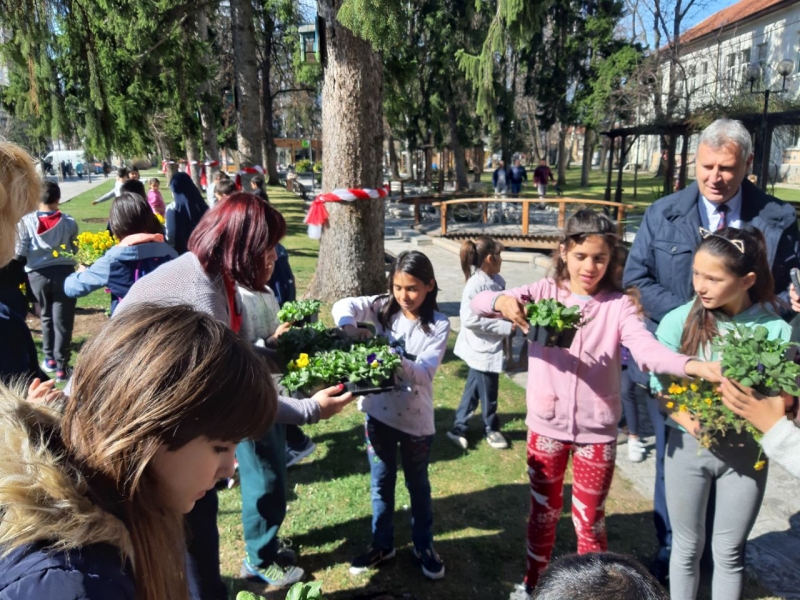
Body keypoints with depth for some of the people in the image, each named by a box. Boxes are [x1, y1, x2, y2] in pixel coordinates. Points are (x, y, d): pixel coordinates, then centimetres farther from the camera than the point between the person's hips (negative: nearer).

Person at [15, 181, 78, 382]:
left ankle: (49, 359, 29)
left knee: (46, 317, 21)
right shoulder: (69, 222, -6)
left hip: (37, 274, 2)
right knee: (63, 322, 2)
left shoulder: (26, 221, -5)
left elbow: (20, 253, -5)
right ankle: (61, 367, 2)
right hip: (64, 272, -1)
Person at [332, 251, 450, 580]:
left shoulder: (438, 325, -12)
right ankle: (382, 544, 37)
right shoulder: (383, 307, -4)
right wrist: (350, 327, -34)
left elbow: (425, 372, -21)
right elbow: (343, 306, -14)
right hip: (378, 412, 2)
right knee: (380, 484, 17)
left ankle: (423, 545, 38)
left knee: (418, 485, 18)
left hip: (416, 418, -2)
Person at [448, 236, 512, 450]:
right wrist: (505, 327, -22)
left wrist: (510, 322, -2)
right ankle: (491, 429, 32)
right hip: (482, 349, -8)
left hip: (492, 346, 8)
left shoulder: (497, 281, 3)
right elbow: (469, 319, -26)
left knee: (474, 389, 19)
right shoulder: (476, 285, -22)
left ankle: (458, 428, 33)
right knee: (488, 392, 9)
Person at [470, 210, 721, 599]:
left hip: (597, 431, -1)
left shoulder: (618, 305, -8)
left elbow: (649, 351, -24)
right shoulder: (543, 293, -6)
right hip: (546, 426, 1)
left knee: (590, 519, 15)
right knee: (543, 511, 21)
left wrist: (696, 366, -44)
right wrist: (502, 301, -38)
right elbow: (478, 303, -15)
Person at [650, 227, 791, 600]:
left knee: (729, 551, 17)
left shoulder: (775, 330, -12)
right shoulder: (678, 322, -12)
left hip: (746, 451, 0)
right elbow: (661, 389, -7)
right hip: (688, 445, 0)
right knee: (687, 546, 17)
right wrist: (692, 422, -23)